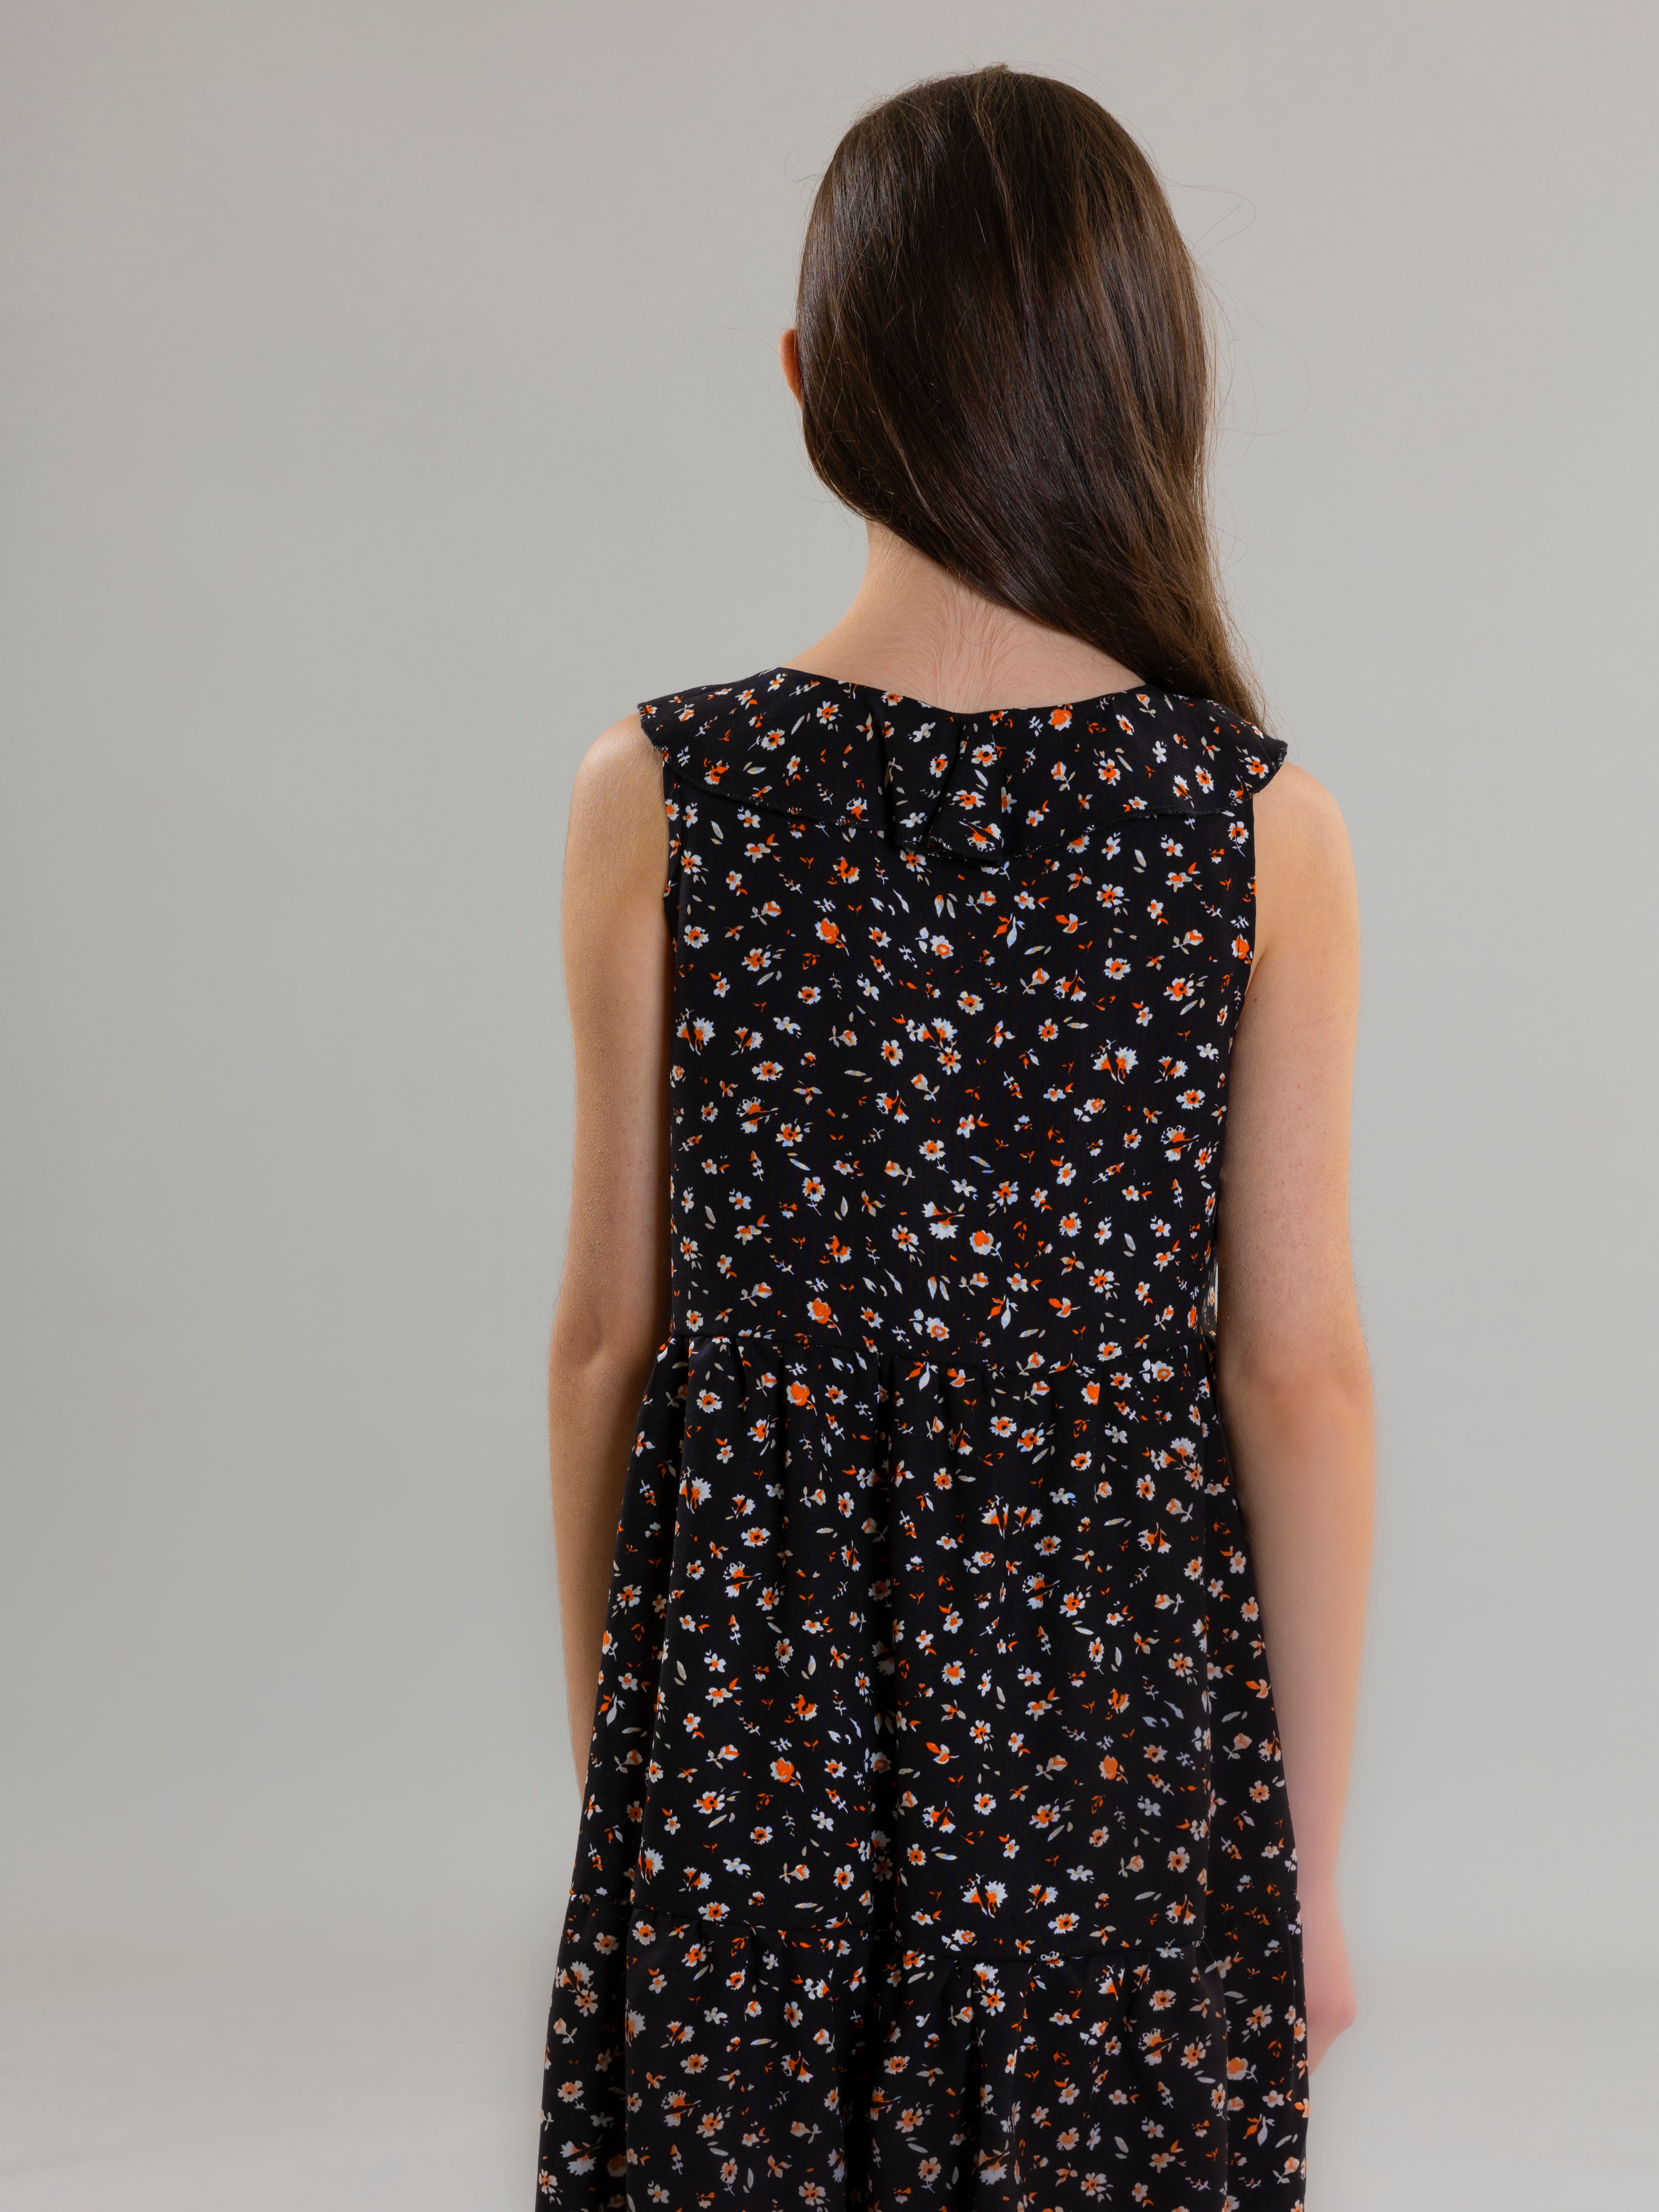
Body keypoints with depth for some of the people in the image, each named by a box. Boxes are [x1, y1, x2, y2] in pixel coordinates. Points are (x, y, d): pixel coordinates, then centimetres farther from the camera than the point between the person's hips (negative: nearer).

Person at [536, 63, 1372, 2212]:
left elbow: (612, 1335, -3)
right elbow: (1299, 1373, -5)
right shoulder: (1259, 823, -8)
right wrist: (1309, 1842, 5)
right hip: (1125, 1708, 0)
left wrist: (610, 1748, 10)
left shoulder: (660, 793, -9)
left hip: (750, 1703, 0)